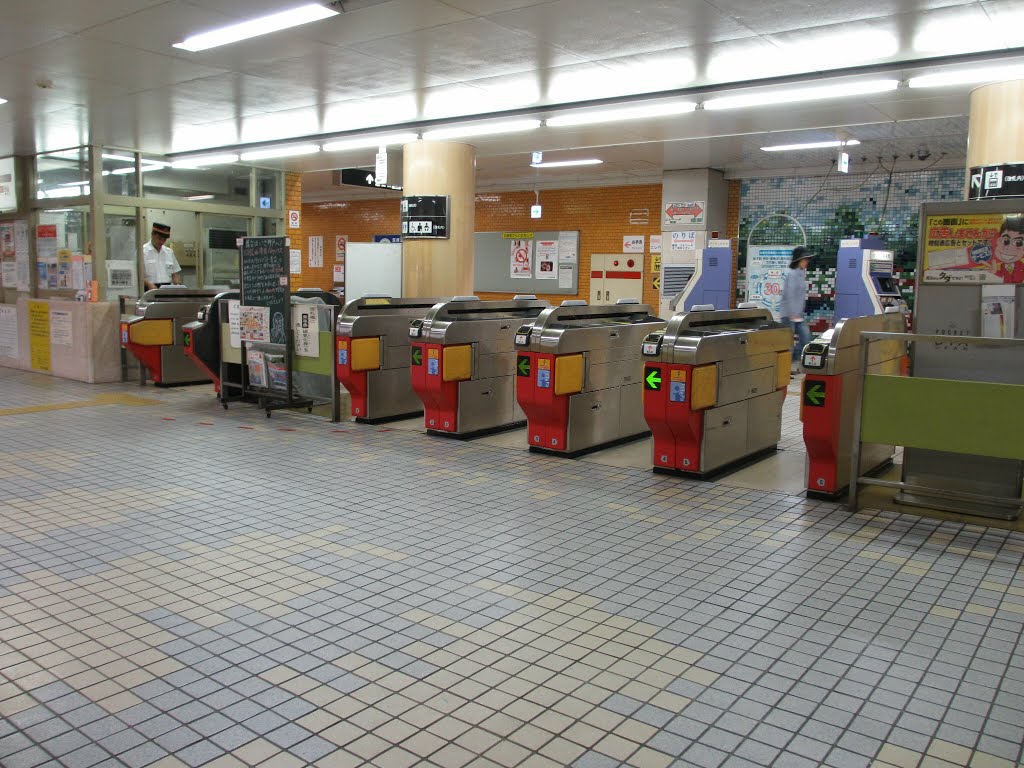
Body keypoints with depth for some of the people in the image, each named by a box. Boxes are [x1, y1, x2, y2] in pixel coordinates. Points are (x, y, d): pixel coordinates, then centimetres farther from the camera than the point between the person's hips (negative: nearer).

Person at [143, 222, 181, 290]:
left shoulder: (169, 252, 18)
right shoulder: (143, 251, 1)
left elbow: (175, 273, 20)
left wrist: (178, 286, 2)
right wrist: (148, 284, -20)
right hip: (150, 290, -4)